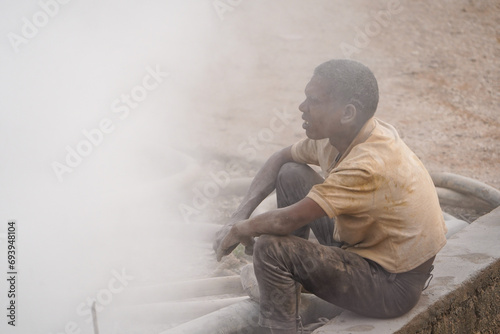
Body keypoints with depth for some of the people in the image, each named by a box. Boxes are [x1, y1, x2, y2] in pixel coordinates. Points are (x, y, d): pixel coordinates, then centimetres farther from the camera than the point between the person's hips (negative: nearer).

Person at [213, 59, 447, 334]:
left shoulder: (370, 164, -32)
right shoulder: (336, 135, -5)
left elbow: (288, 221, -30)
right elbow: (281, 158, 11)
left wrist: (241, 229, -11)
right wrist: (240, 215, 1)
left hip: (394, 285, -9)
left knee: (271, 247, -22)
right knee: (291, 175, 7)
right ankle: (288, 292, 16)